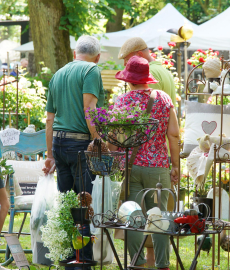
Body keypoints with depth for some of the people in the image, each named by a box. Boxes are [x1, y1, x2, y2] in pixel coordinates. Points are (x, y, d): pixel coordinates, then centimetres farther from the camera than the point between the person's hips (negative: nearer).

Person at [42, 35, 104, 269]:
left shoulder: (58, 74, 18)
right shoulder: (91, 70, -3)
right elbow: (89, 108, -17)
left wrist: (50, 155, 24)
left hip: (59, 143, 7)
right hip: (81, 144, -7)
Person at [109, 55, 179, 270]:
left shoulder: (122, 101, -2)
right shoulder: (164, 99, 4)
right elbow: (174, 134, 2)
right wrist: (175, 166, 8)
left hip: (129, 166, -1)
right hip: (158, 167, 2)